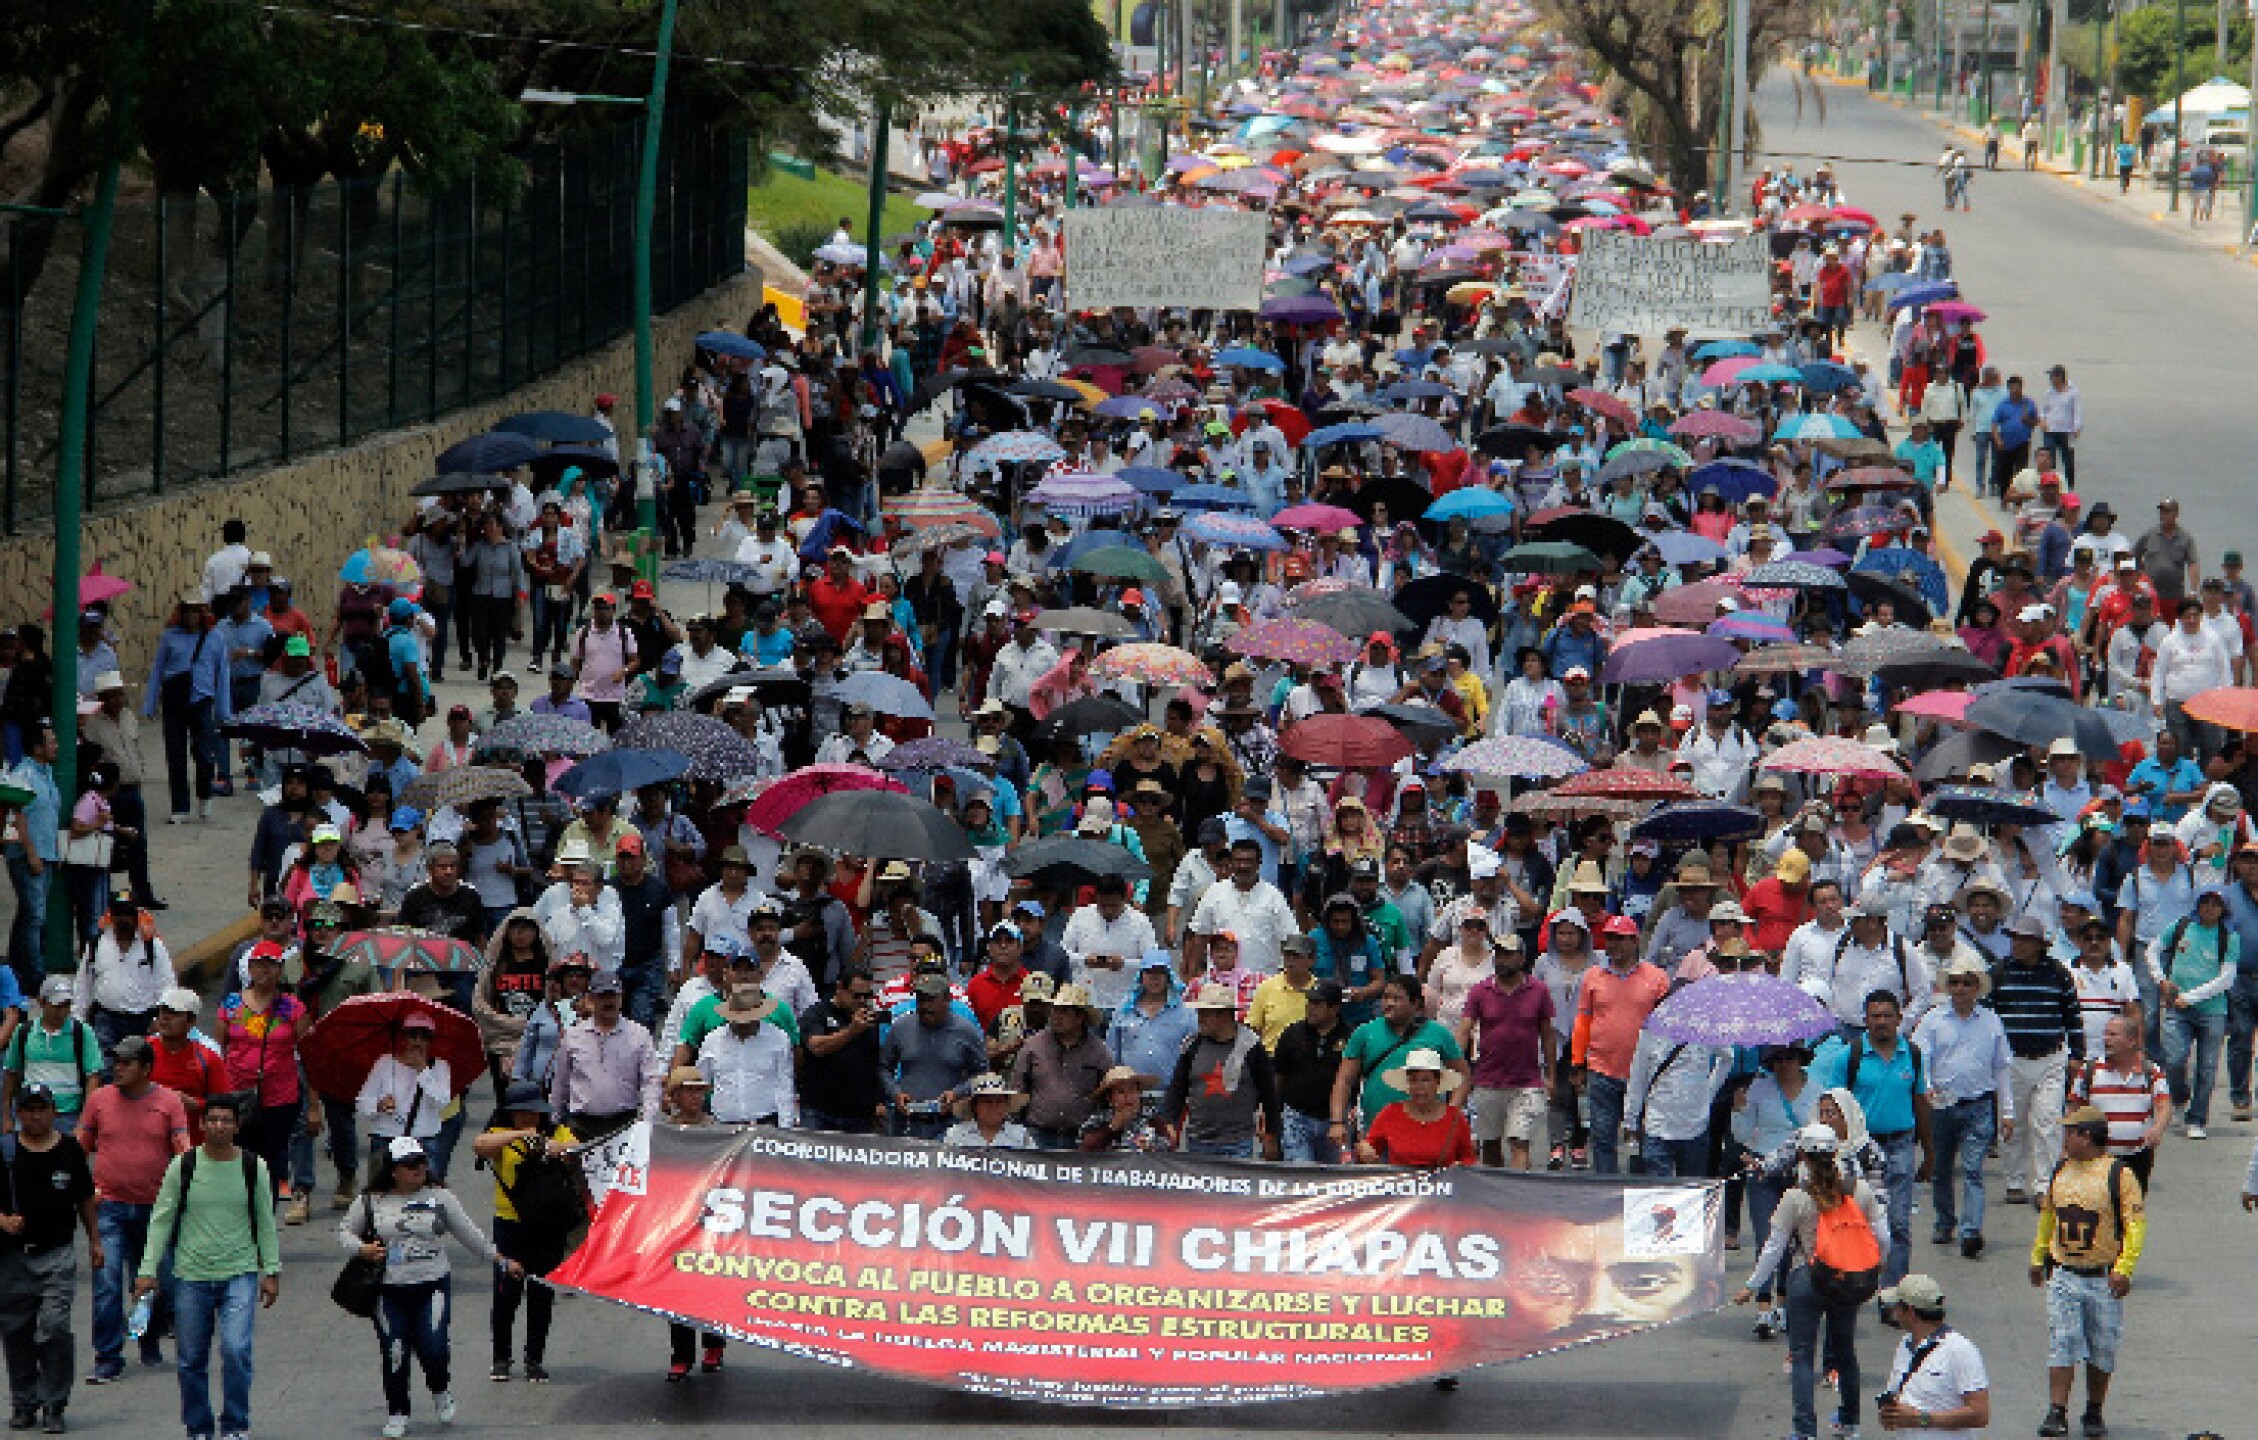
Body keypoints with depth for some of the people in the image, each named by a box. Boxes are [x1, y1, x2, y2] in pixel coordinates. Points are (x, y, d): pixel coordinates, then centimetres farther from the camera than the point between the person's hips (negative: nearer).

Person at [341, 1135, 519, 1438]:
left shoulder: (440, 1197, 5)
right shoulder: (372, 1202, 3)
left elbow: (469, 1234, 13)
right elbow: (344, 1231, 12)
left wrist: (501, 1262, 16)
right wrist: (361, 1248, -9)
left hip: (432, 1286, 0)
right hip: (389, 1291, 0)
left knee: (432, 1349, -11)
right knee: (394, 1354, 1)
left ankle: (440, 1391, 21)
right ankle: (396, 1413, 17)